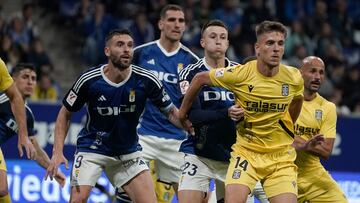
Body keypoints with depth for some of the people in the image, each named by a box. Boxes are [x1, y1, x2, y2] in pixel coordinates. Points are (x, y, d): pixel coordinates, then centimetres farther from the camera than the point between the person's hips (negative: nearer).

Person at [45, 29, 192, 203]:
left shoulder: (146, 80, -14)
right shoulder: (88, 80, -16)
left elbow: (171, 112, -2)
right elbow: (65, 114, -3)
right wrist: (58, 152, -13)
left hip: (128, 151, 2)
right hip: (91, 148, -2)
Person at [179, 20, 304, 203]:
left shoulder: (294, 78, -6)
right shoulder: (240, 74, -15)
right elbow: (200, 79, 1)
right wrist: (183, 112, 11)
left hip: (281, 156, 2)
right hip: (245, 152, -2)